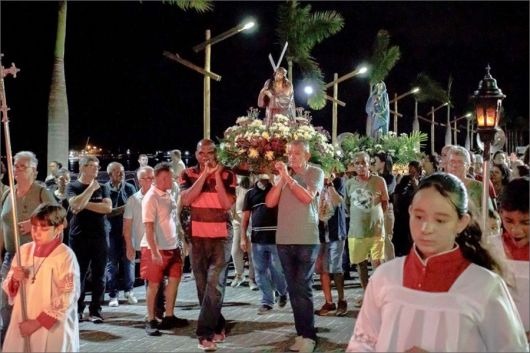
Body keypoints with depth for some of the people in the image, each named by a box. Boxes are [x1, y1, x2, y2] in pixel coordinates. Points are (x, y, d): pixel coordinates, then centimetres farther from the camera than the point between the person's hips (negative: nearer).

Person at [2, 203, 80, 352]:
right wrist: (15, 280, -11)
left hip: (52, 330, -4)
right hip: (21, 326, 5)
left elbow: (67, 299, -15)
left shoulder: (65, 256, -13)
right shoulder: (24, 250, 3)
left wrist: (37, 323, -15)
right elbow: (8, 288, 11)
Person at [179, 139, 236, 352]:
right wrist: (205, 174, -16)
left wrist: (217, 176, -14)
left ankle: (205, 334, -10)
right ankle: (218, 327, 24)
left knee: (214, 284, -14)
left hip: (222, 237, -3)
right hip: (197, 238, 3)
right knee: (203, 287, 8)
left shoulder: (227, 175, 0)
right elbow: (186, 199, -13)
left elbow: (228, 204, -12)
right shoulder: (188, 174, 4)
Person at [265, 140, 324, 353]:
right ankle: (301, 333, 16)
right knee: (293, 289, 8)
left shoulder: (315, 173, 0)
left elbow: (307, 197, -16)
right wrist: (281, 178, -7)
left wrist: (287, 177, -14)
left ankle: (308, 336, 1)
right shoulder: (284, 175, 10)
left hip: (306, 240, -4)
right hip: (284, 240, 4)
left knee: (303, 289, -6)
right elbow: (269, 202, 1)